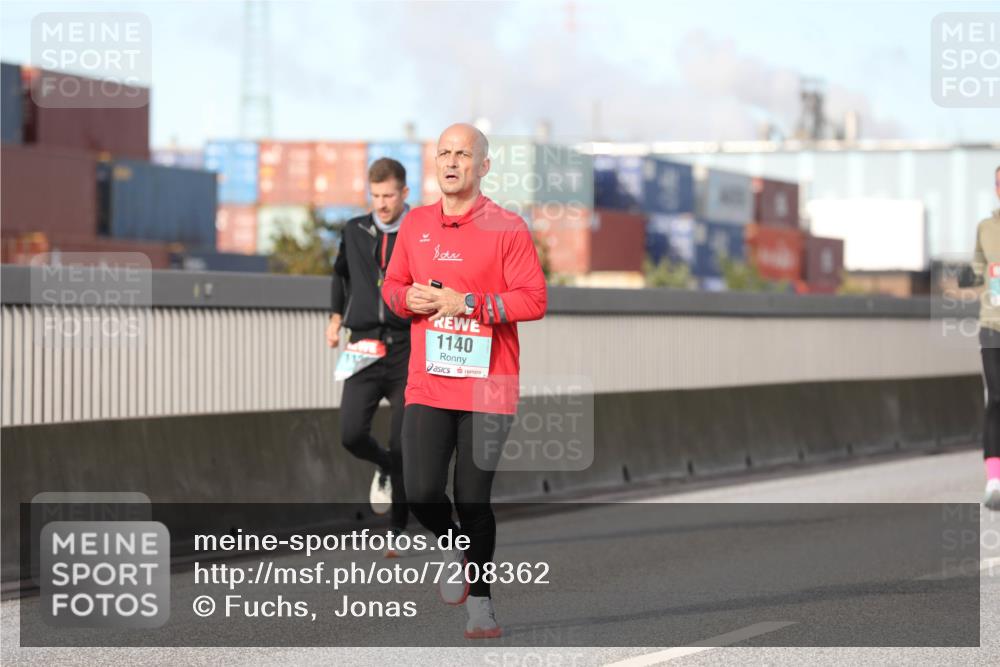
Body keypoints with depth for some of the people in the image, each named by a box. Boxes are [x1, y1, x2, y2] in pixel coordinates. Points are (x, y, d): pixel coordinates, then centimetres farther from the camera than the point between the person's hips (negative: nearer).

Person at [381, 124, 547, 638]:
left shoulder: (507, 228, -4)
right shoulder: (416, 224, 10)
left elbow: (534, 300, -9)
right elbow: (392, 286, 19)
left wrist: (467, 303, -17)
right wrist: (408, 298, -5)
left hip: (487, 389, -3)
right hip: (428, 386, 3)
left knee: (473, 500, 1)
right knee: (422, 493, -8)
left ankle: (480, 599, 20)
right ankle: (454, 547, 25)